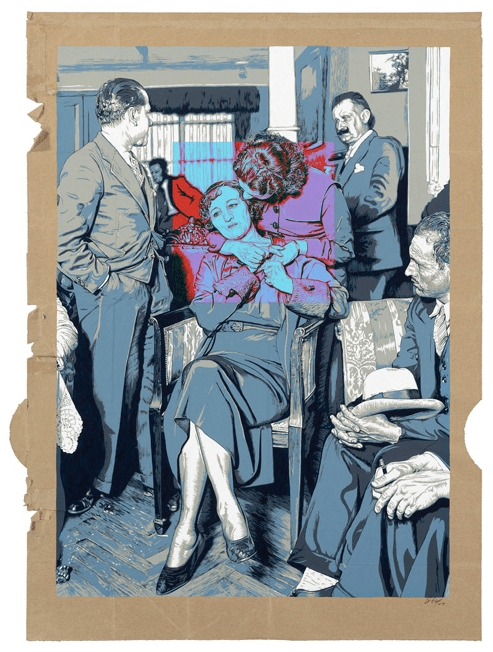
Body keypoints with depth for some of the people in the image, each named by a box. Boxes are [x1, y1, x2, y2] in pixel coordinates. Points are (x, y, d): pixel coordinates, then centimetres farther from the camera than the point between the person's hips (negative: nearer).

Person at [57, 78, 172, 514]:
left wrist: (159, 288, 14)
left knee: (141, 383, 18)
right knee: (106, 393, 1)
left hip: (145, 294, 8)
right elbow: (66, 242, -19)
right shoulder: (85, 166, -14)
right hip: (112, 299, -8)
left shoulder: (134, 166, 16)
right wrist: (105, 283, -15)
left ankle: (148, 463, 35)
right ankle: (96, 483, 19)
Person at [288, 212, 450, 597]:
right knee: (344, 442, -16)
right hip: (426, 416, 7)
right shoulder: (421, 309, 5)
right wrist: (367, 414, -10)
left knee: (391, 460, -29)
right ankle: (320, 572, -14)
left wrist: (395, 432, -26)